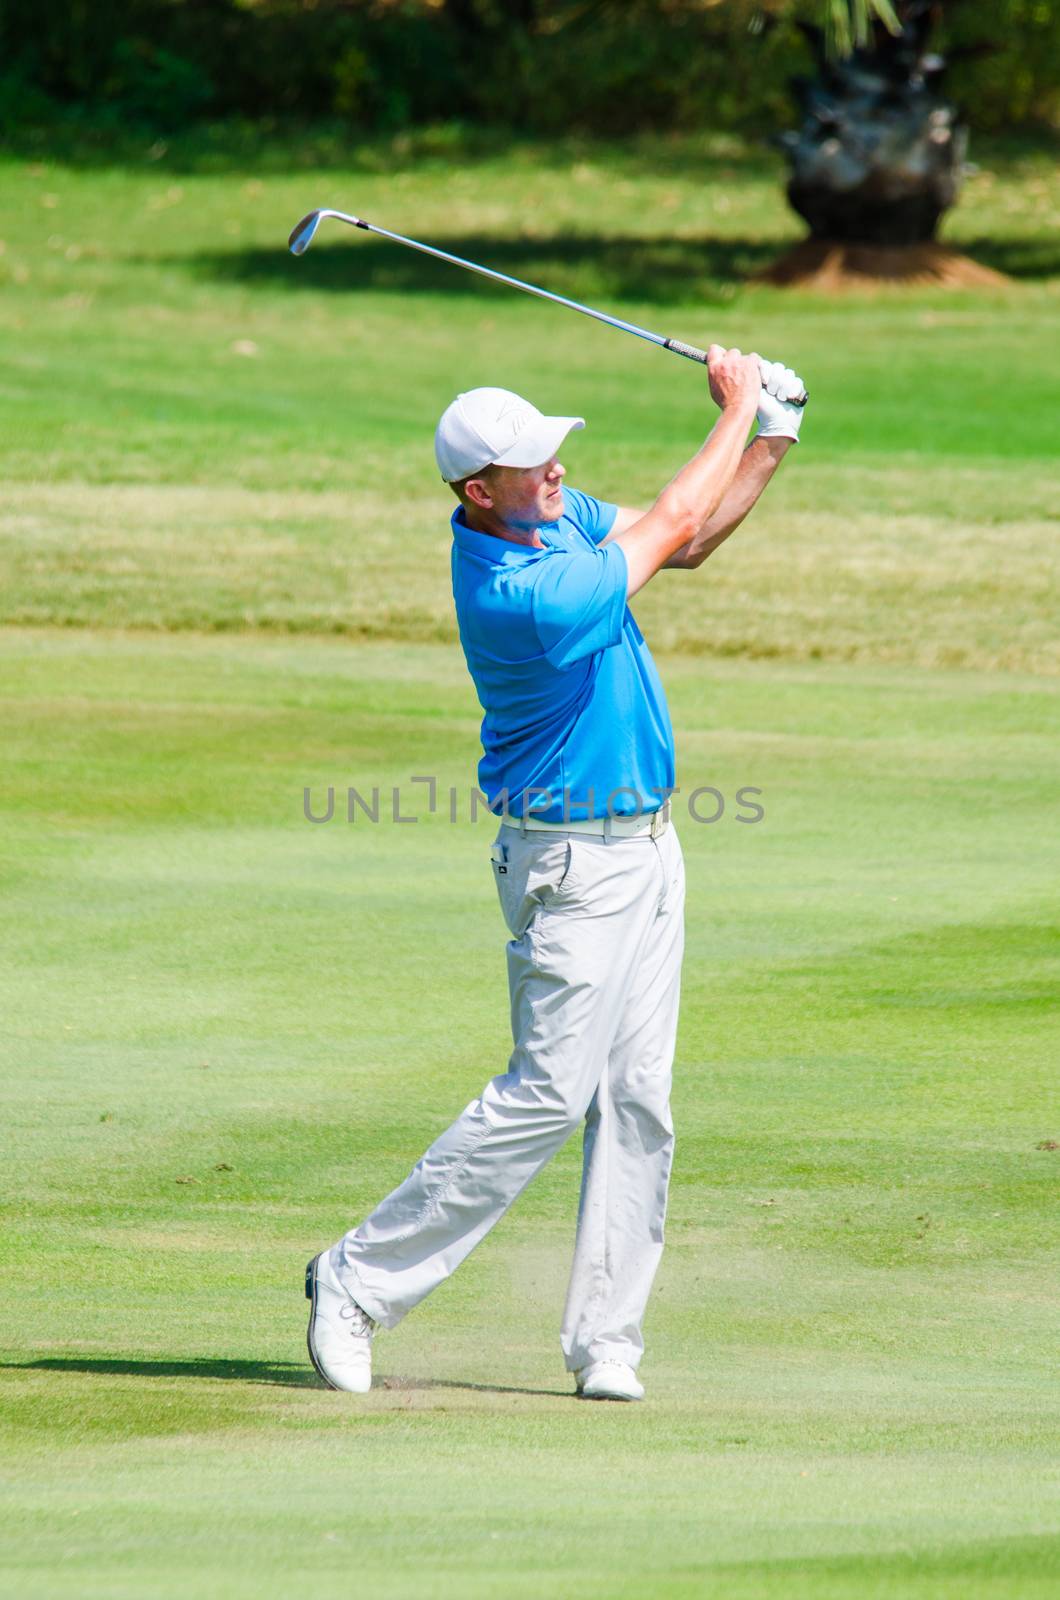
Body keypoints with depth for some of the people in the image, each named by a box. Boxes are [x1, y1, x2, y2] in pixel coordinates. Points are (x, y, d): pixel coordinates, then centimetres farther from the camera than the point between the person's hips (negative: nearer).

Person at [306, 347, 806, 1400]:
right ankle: (358, 1283, 0)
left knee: (637, 1101, 6)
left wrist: (770, 441, 1)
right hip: (574, 866, -9)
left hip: (646, 843, 9)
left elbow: (689, 539, 14)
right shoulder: (519, 598, -27)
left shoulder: (555, 516, 2)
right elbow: (670, 530, -17)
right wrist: (735, 409, -5)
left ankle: (603, 1341, 7)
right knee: (548, 1096, -8)